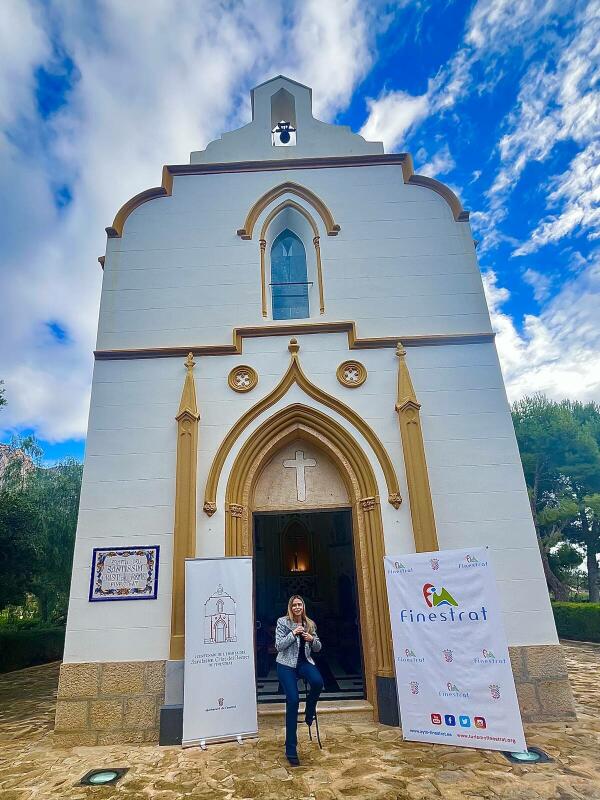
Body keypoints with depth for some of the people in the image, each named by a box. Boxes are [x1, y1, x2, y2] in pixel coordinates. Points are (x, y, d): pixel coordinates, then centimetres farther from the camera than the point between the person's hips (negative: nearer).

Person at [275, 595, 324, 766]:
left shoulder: (310, 623, 6)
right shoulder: (283, 622, -5)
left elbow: (318, 648, 12)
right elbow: (278, 646, -10)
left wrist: (312, 639, -11)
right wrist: (293, 633, -20)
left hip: (304, 662, 3)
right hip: (286, 664, -3)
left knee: (318, 682, -28)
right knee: (293, 701, -12)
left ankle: (309, 711, 4)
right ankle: (291, 749, 2)